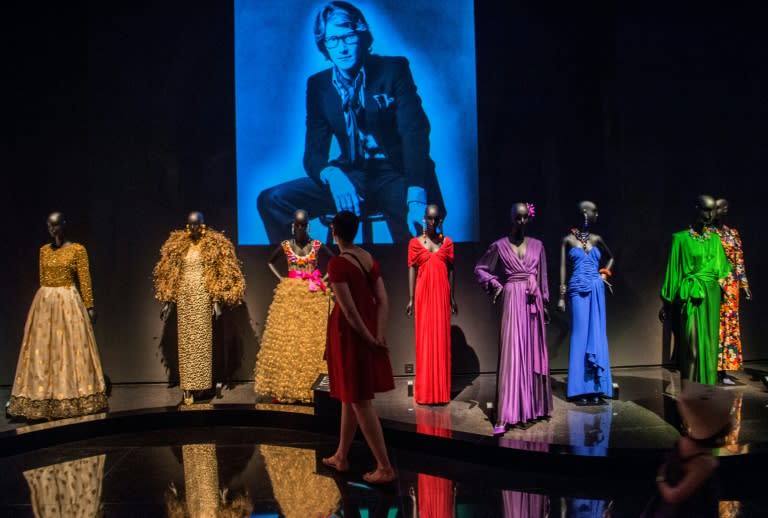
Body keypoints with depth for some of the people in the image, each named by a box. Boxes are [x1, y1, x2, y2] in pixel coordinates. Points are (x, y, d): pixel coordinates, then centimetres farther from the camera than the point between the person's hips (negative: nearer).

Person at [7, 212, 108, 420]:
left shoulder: (78, 250, -4)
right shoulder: (44, 250, 10)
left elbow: (85, 280, -6)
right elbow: (42, 278, 14)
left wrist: (89, 306, -10)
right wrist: (45, 297, 11)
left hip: (68, 302, -5)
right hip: (44, 302, 5)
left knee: (69, 348, -1)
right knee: (43, 348, 5)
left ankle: (71, 398, 7)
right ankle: (43, 399, 12)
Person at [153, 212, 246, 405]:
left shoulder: (213, 245, 1)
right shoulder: (178, 246, 10)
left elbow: (220, 275, -2)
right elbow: (169, 276, 12)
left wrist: (217, 301, -9)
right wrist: (167, 301, 6)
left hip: (203, 297, -3)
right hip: (184, 297, 3)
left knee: (202, 340, -3)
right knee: (185, 341, 1)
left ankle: (199, 383, 4)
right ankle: (188, 387, 2)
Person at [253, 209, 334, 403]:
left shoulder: (317, 245, 1)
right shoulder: (285, 246, 3)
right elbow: (270, 262, 18)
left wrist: (324, 279, 1)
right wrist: (281, 279, 5)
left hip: (314, 296, 0)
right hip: (290, 296, 1)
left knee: (313, 340, -2)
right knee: (286, 339, -1)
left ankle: (312, 387, 5)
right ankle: (282, 387, 5)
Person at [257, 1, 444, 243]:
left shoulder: (393, 69, -4)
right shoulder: (318, 85, 6)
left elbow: (415, 134, -15)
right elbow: (313, 152, 0)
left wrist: (417, 198, -33)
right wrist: (332, 176, -27)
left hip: (397, 176, -4)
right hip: (352, 177, 4)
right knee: (272, 200, -13)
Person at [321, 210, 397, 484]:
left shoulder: (337, 263, -18)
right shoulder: (370, 259, 5)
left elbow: (349, 309, -21)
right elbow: (383, 301, 0)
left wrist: (369, 339, -13)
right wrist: (379, 335, -6)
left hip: (349, 334, -8)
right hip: (368, 332, 8)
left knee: (360, 400, -1)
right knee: (350, 394, 19)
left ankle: (385, 468, 3)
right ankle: (341, 456, 32)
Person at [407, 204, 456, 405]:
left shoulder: (447, 242, 7)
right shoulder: (415, 242, 3)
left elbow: (450, 271, 8)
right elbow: (412, 270, 1)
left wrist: (452, 298, 6)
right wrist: (411, 299, -4)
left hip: (442, 294, 1)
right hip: (424, 294, -1)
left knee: (442, 339, 3)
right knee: (424, 339, 1)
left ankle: (441, 390, 11)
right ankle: (425, 391, 8)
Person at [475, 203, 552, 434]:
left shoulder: (537, 245, 9)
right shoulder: (499, 246, 1)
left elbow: (543, 278, 13)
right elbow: (479, 269, 9)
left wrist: (545, 304, 12)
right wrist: (494, 283, -5)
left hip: (533, 302, 4)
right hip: (513, 301, -4)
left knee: (533, 353, 9)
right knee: (512, 354, -10)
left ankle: (533, 407, 22)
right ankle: (506, 415, -11)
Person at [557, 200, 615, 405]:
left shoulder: (596, 239, 11)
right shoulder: (568, 240, 2)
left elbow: (611, 257, 28)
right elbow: (563, 267, 0)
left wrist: (605, 274, 11)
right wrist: (561, 296, -5)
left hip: (596, 290, 3)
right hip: (578, 290, -3)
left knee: (597, 336, 1)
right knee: (580, 335, -4)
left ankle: (596, 389, 6)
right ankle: (581, 390, 1)